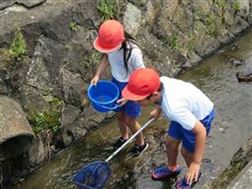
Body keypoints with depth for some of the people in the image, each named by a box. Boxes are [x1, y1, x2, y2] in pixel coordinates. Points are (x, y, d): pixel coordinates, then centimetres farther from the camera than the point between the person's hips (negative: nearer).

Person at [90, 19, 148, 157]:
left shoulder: (133, 52, -37)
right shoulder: (109, 45, -21)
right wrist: (97, 75, -7)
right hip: (116, 82, 5)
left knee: (130, 120, 13)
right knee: (120, 115, 25)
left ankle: (141, 144, 43)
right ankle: (124, 137, 56)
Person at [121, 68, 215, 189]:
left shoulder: (174, 107, -46)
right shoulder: (159, 82, -27)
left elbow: (201, 131, -34)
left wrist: (196, 163, -26)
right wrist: (158, 109, 18)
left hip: (201, 118, -6)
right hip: (187, 111, 6)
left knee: (186, 152, 14)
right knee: (170, 143, 20)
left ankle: (193, 174, 46)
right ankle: (172, 168, 50)